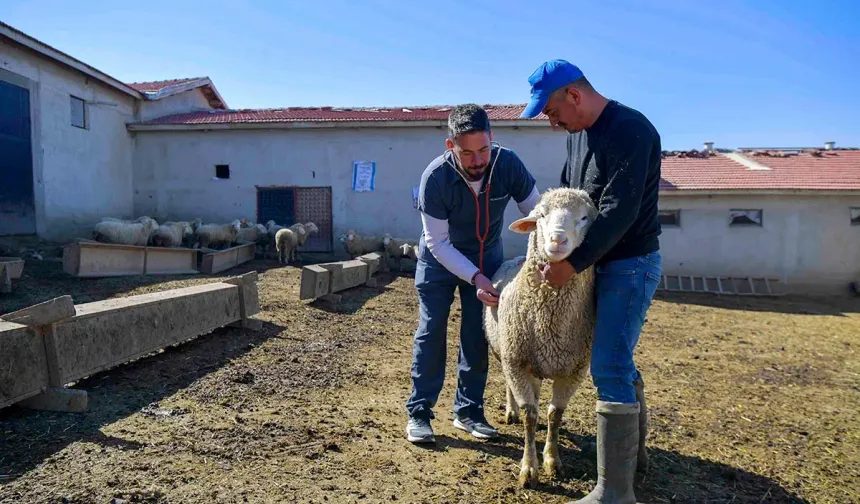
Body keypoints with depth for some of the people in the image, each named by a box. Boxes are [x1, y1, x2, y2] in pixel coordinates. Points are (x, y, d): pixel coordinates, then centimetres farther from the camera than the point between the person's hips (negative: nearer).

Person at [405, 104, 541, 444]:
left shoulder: (508, 164, -25)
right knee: (431, 332, -3)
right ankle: (418, 412, 8)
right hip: (439, 258, -2)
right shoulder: (435, 177, -30)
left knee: (477, 336, 3)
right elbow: (437, 242, -24)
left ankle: (468, 411, 15)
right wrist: (474, 277, -34)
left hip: (487, 256, 3)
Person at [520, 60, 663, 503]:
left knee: (609, 369, -11)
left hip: (631, 265, -9)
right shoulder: (577, 134, 10)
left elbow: (619, 211, -26)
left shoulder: (630, 130, -19)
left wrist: (573, 263, -24)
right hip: (602, 263, 9)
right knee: (617, 361, 18)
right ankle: (634, 453, 36)